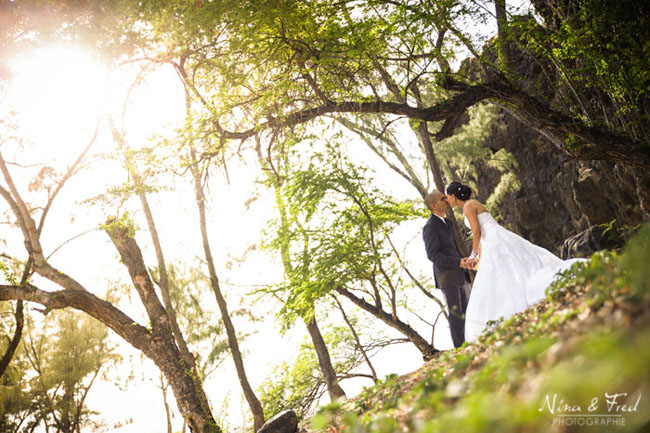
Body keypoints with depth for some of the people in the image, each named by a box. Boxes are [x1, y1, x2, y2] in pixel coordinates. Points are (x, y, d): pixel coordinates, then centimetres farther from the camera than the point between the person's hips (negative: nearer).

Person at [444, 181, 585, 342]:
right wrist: (480, 258, 21)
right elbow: (481, 234, 25)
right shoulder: (471, 206, 24)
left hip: (496, 243, -10)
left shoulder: (468, 206, -6)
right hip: (494, 243, 10)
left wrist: (474, 255, -2)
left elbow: (477, 232, -11)